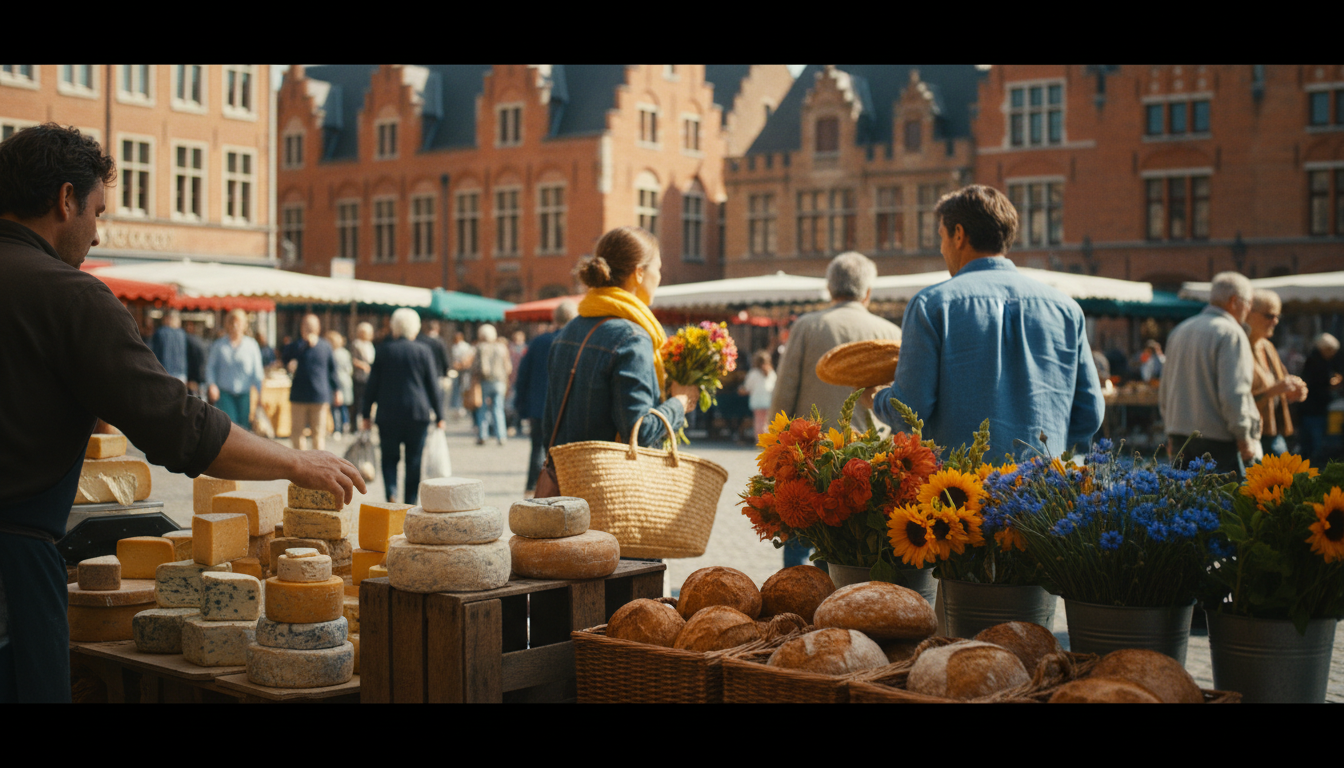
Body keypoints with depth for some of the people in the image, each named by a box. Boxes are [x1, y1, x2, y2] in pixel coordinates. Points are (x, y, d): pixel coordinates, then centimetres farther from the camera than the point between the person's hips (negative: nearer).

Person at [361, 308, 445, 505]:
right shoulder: (424, 351, 0)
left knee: (389, 457, 8)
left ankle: (391, 492, -14)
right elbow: (433, 385, 1)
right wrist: (439, 415, 7)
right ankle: (410, 502, 9)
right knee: (414, 460, 6)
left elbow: (372, 384, 4)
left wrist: (366, 413, 10)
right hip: (418, 412, 0)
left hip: (388, 413, 0)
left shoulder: (384, 350, 2)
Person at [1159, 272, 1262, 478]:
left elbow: (1164, 391, 21)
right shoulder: (1230, 333, -10)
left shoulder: (1179, 331, 16)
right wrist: (1244, 439, -10)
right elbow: (1233, 393, -18)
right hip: (1218, 442, -8)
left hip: (1179, 438, 8)